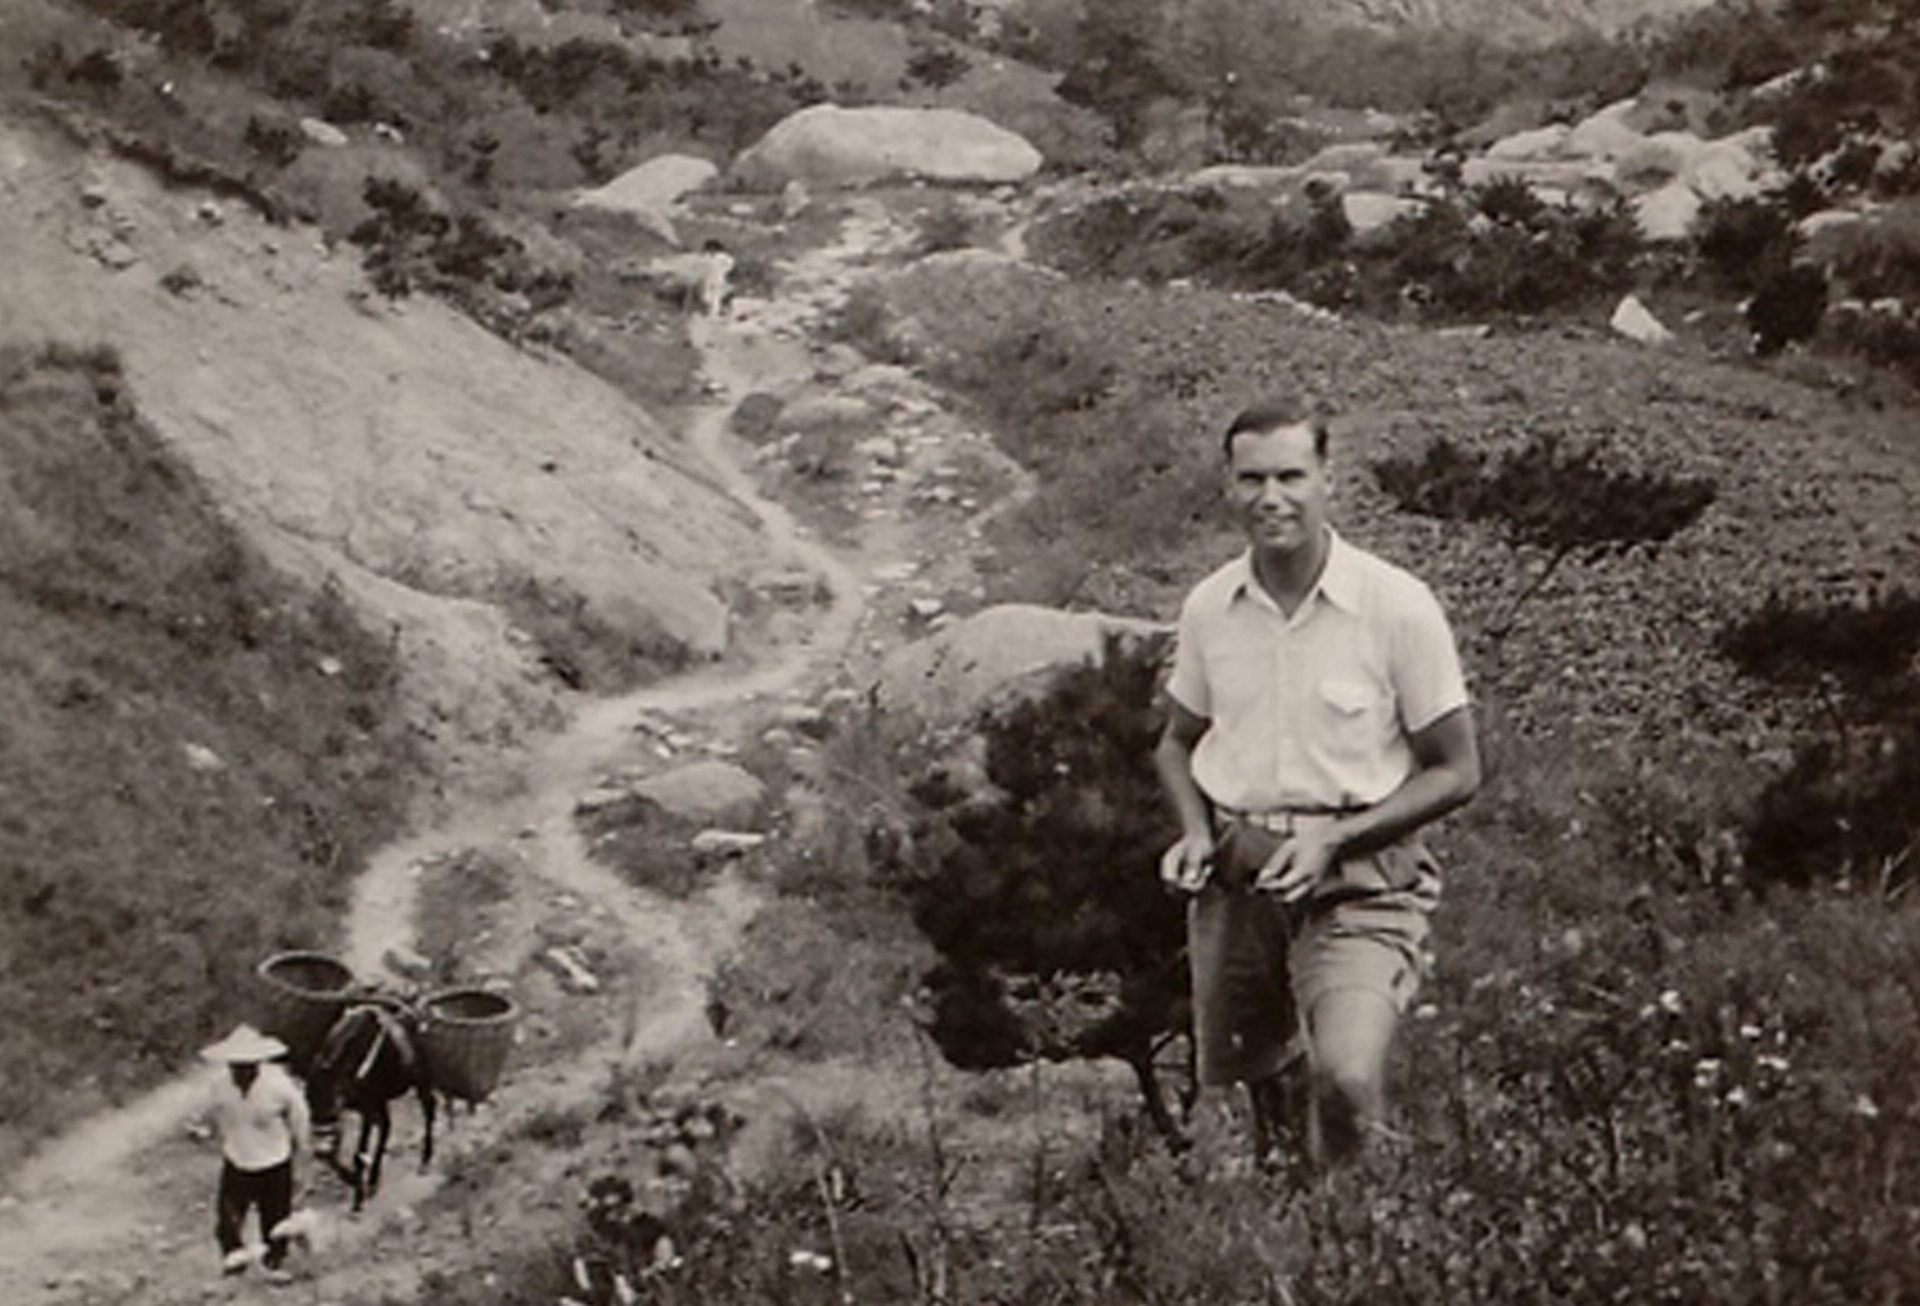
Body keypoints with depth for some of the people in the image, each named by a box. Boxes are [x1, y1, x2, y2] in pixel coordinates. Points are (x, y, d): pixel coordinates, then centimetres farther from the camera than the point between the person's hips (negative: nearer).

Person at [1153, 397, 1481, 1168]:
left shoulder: (1397, 606, -9)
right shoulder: (1208, 607, 3)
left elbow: (1455, 771, -3)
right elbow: (1177, 742, 20)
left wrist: (1333, 841, -14)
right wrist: (1196, 832, -1)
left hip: (1359, 880, -4)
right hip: (1234, 880, 4)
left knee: (1347, 1079, -25)